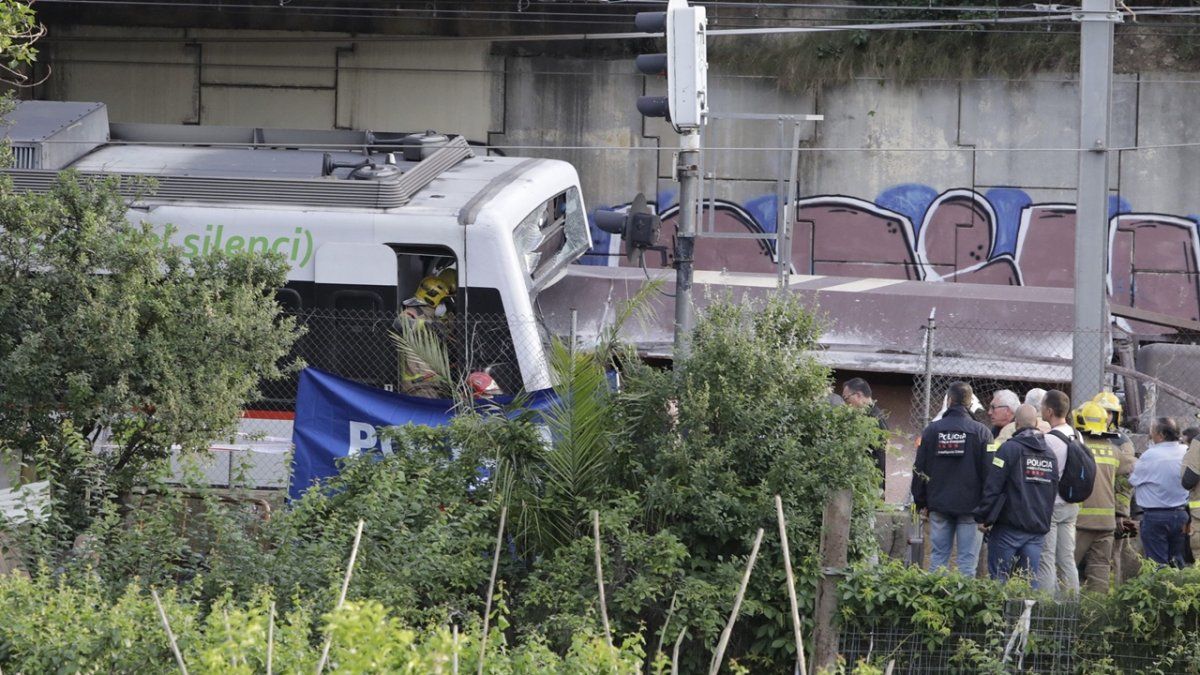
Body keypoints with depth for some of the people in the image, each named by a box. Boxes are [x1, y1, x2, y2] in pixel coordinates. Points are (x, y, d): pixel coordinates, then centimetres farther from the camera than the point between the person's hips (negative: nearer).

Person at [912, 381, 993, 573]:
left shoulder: (931, 430, 2)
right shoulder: (981, 432, -4)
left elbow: (919, 469, 7)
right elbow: (988, 471, -3)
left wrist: (921, 502, 15)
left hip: (939, 505, 2)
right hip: (970, 505, -2)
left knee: (938, 557, 7)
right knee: (967, 560, -2)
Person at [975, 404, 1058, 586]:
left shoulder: (1009, 448, -8)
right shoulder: (1050, 455, 12)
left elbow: (992, 487, -11)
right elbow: (1054, 491, 20)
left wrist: (983, 518, -5)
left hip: (1009, 525, -5)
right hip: (1038, 529, 6)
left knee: (998, 578, 0)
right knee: (1030, 580, 5)